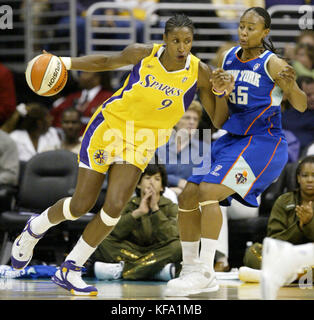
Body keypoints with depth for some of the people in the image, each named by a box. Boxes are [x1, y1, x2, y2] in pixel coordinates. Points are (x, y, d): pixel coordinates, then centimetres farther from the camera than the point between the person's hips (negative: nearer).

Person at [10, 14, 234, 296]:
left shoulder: (199, 73, -13)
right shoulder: (143, 54, -14)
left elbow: (219, 121, -8)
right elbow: (107, 62, 6)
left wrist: (223, 92, -27)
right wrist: (65, 62, -5)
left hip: (142, 142, 1)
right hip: (110, 125, -1)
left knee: (115, 207, -16)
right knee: (81, 206, 0)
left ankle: (69, 271, 1)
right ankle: (34, 230, 32)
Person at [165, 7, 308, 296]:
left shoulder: (272, 64, -12)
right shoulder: (228, 58, 7)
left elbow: (301, 105, -17)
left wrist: (290, 85, -39)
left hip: (263, 143, -7)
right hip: (232, 139, 7)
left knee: (208, 192, -24)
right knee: (188, 196, -1)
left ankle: (205, 271, -22)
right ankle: (191, 270, 8)